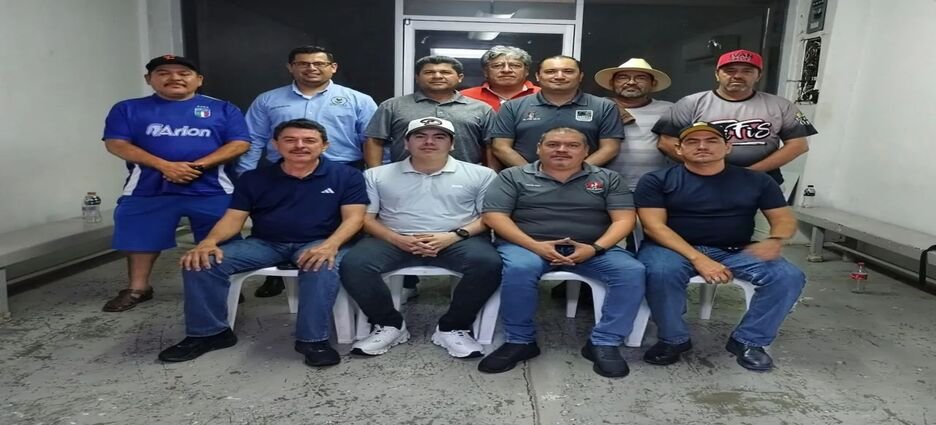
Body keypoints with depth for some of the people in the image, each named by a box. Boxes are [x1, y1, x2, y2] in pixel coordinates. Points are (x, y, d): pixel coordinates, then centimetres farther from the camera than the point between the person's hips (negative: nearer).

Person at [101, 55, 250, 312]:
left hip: (211, 189, -1)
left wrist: (196, 166, -15)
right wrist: (165, 165, -16)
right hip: (148, 189, 1)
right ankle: (138, 288, 27)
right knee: (140, 238, 10)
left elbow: (239, 144, -3)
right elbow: (117, 144, -2)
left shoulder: (222, 109, 6)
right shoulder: (128, 109, 8)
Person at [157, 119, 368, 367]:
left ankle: (313, 339, -25)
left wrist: (331, 245, -29)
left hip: (317, 243, -2)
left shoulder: (346, 176, 0)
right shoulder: (254, 178, 9)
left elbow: (354, 217, -8)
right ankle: (209, 332, -1)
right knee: (201, 261, -18)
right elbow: (233, 218, 4)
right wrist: (209, 241, -18)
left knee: (323, 266, -39)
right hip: (264, 243, 3)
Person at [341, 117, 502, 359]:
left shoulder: (480, 175, 9)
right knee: (353, 265, -25)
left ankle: (452, 328, -10)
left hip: (458, 241, 0)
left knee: (488, 263, -30)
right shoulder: (377, 175, 11)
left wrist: (454, 236, -13)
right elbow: (365, 218, 7)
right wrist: (398, 240, -11)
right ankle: (390, 325, -4)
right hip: (395, 241, 1)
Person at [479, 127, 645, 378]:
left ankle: (605, 342, -13)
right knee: (518, 269, -35)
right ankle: (520, 341, -15)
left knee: (632, 271, -23)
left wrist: (595, 248, -16)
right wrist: (535, 246, -17)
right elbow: (494, 216, -4)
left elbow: (624, 219, 3)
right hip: (528, 246, -1)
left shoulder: (608, 178, 12)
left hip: (591, 250, 2)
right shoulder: (513, 176, 6)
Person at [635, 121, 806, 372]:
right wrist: (698, 259, -24)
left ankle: (748, 341, -2)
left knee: (788, 277, -20)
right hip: (674, 248, -3)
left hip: (735, 252, 3)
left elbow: (784, 218, 8)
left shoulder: (756, 181, 7)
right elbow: (654, 226, -12)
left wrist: (774, 241, -18)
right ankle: (673, 340, -11)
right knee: (660, 272, -36)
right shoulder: (657, 181, -3)